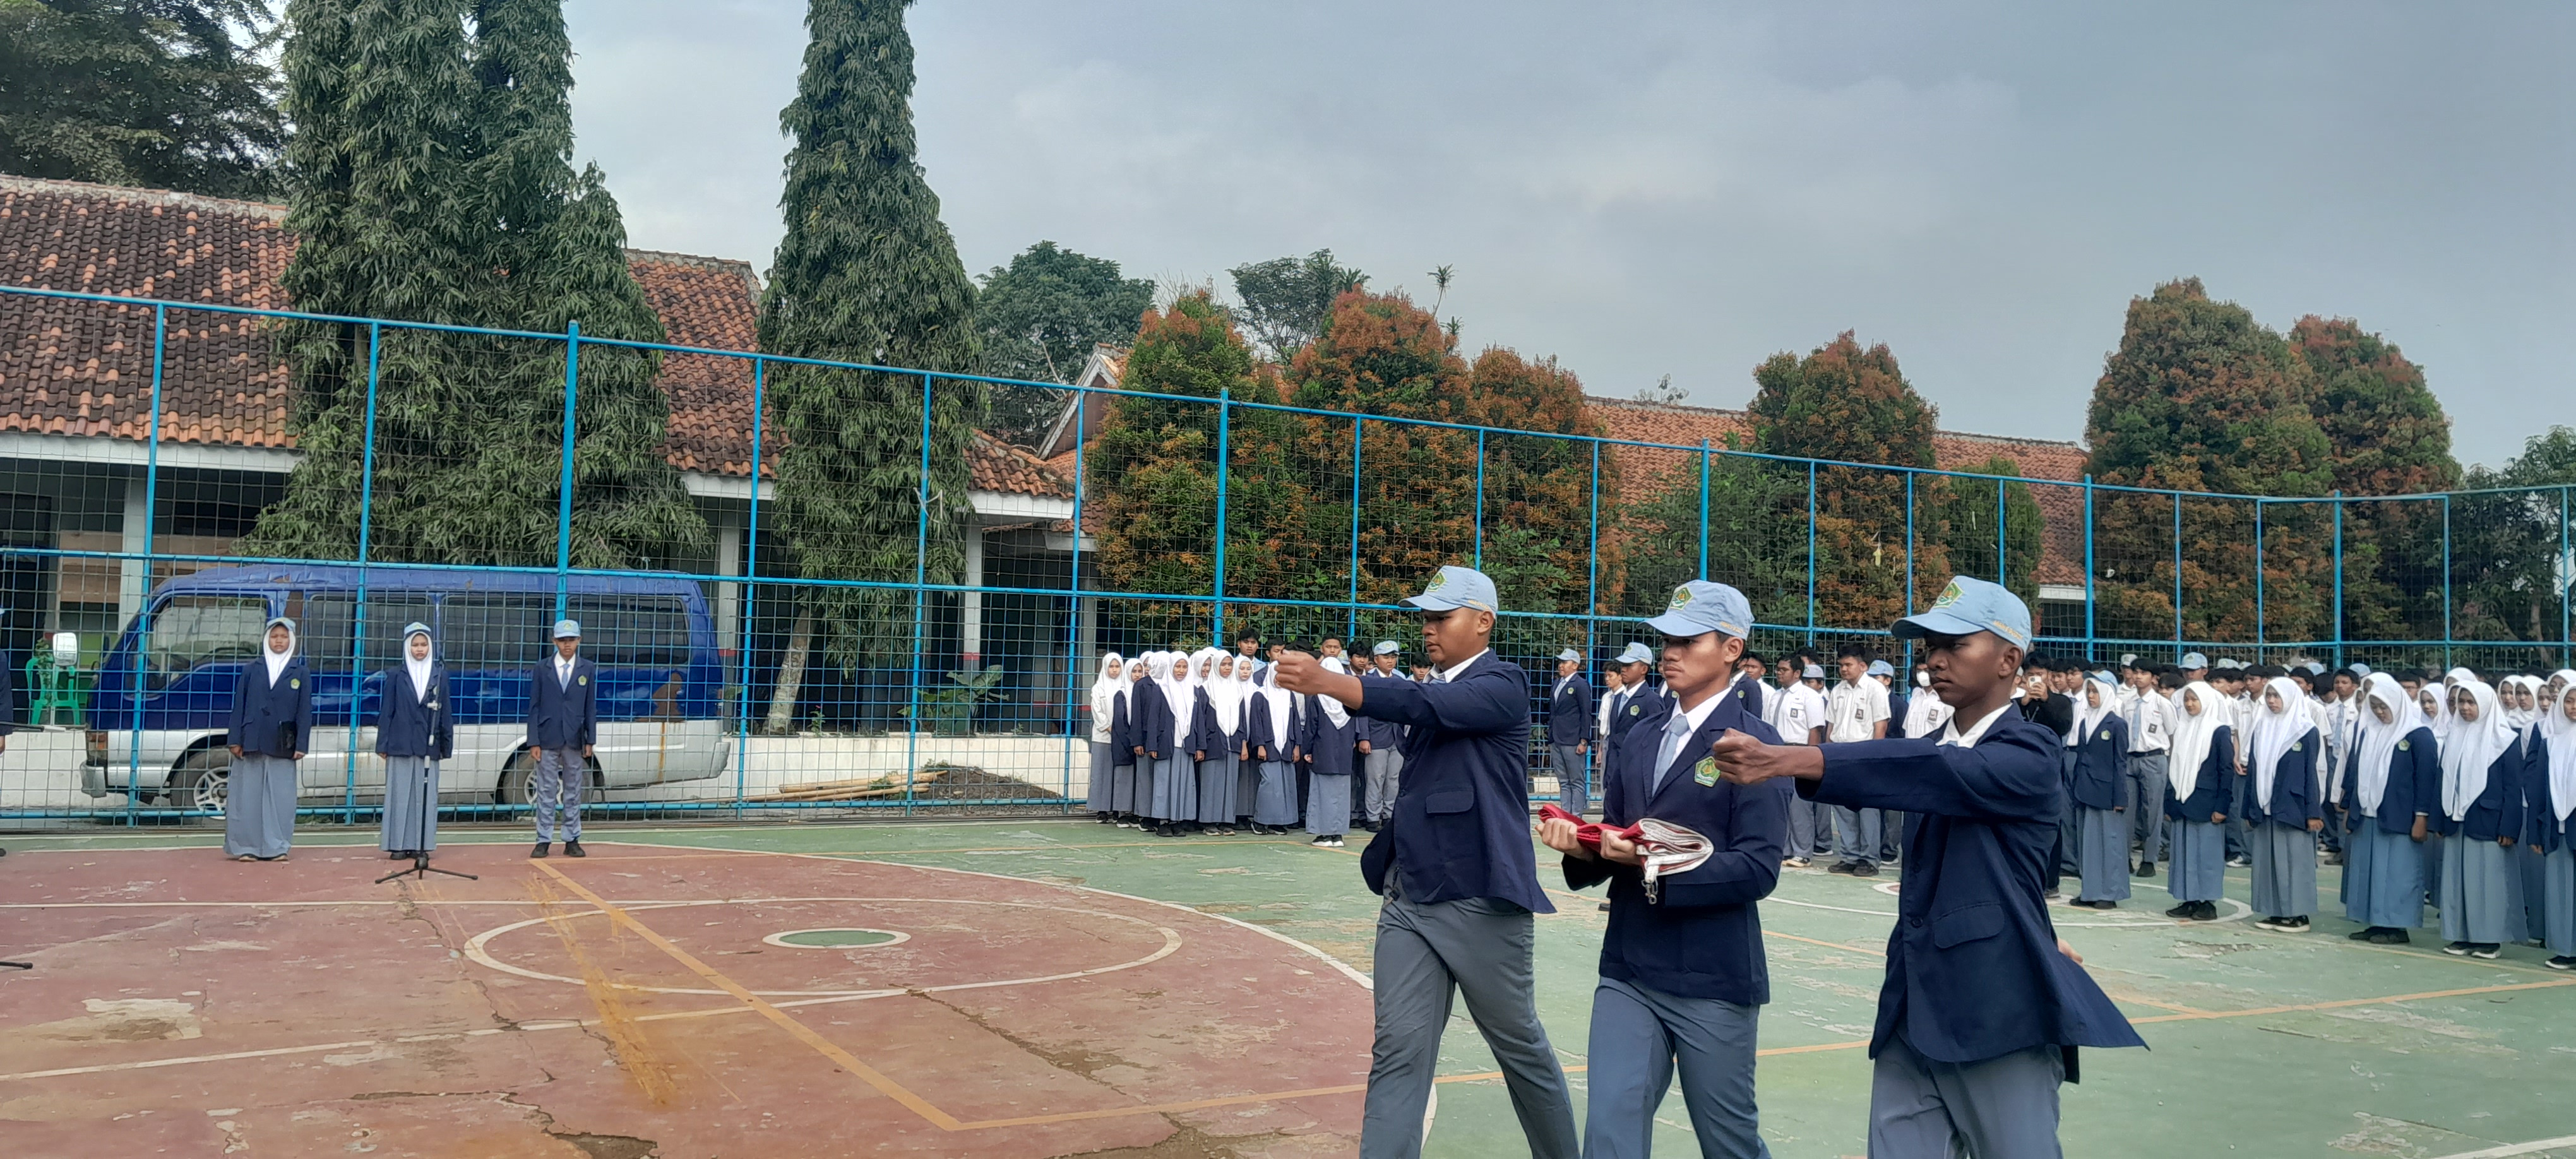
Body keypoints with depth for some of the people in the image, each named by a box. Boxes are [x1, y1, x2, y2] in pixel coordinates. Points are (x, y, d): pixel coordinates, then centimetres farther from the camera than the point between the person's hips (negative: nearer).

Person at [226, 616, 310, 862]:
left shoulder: (300, 673, 7)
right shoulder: (251, 670, 9)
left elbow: (304, 711, 4)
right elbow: (239, 705, 6)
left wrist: (301, 745, -3)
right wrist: (235, 740, -2)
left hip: (282, 746, 0)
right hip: (251, 742, 1)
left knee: (280, 798, -1)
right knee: (247, 796, 0)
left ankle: (276, 847, 5)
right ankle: (245, 847, 6)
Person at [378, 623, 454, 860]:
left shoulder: (440, 674, 7)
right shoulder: (396, 675, 5)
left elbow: (446, 712, 7)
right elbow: (386, 711, 4)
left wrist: (446, 745, 4)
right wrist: (383, 744, 0)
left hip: (428, 745, 1)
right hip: (401, 744, -1)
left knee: (426, 795, 2)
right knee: (400, 794, 1)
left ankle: (421, 844, 7)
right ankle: (399, 845, 4)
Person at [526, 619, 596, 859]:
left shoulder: (588, 670, 5)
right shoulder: (542, 670, 3)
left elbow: (591, 707, 5)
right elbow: (534, 707, 2)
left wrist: (590, 740, 0)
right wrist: (534, 741, -5)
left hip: (574, 740, 1)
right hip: (548, 740, -1)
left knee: (573, 793, 7)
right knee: (546, 793, 2)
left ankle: (572, 841, 12)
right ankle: (544, 841, 7)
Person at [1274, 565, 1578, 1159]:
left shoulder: (1502, 684, -8)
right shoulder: (1431, 690, 15)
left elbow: (1428, 708, -26)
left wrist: (1326, 681, -35)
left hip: (1482, 905, -6)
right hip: (1409, 901, 6)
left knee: (1520, 1045, 9)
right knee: (1399, 1050, 0)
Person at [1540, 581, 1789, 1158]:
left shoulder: (1755, 744, -9)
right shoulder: (1639, 741, 11)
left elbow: (1758, 868, -17)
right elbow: (1613, 845, 11)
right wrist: (1581, 847, -12)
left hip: (1713, 980, -5)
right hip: (1627, 973, 5)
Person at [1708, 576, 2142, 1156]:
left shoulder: (2030, 757, -10)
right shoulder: (1933, 751, 15)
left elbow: (1934, 774, -27)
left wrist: (1784, 760, -38)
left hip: (1999, 1013, -6)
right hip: (1911, 1011, 7)